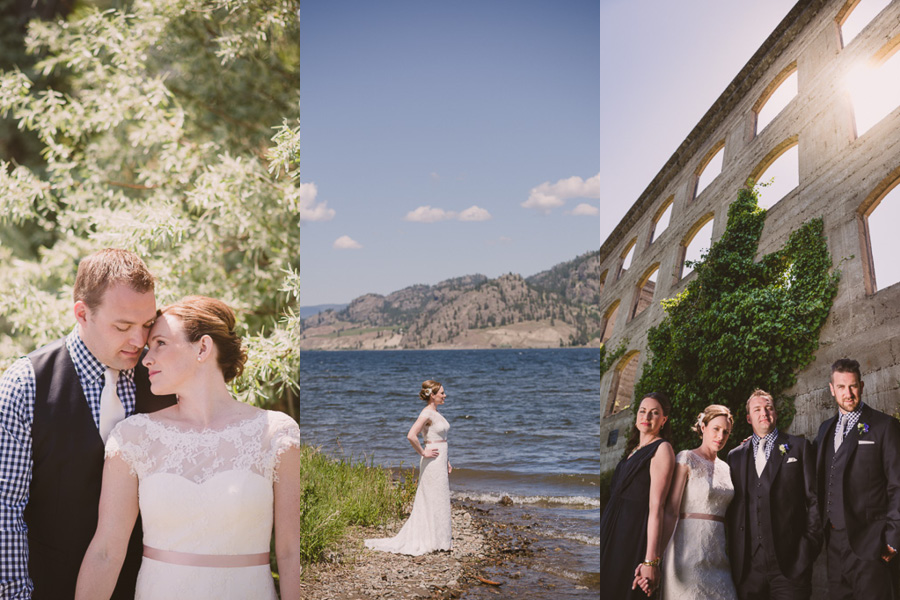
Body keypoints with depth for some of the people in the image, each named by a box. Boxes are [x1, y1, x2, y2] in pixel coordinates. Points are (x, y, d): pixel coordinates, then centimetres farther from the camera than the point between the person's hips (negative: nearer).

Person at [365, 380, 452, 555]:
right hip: (432, 462, -9)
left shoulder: (436, 413, 13)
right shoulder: (426, 414, -16)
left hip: (441, 460, 9)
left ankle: (441, 534, 23)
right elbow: (411, 436, -28)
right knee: (433, 499, -2)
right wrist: (423, 453, -18)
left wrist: (447, 461, 17)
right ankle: (433, 540, 7)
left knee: (441, 498, 14)